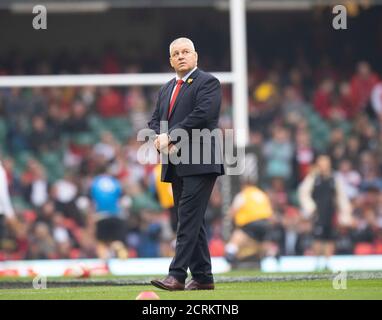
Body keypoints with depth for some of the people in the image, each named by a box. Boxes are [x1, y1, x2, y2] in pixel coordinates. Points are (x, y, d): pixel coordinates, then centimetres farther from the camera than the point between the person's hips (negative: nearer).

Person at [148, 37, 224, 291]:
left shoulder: (208, 82, -2)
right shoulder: (167, 89, 21)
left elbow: (201, 115, -15)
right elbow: (155, 121, 18)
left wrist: (170, 136, -15)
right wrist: (160, 139, -5)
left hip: (199, 164, -8)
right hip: (176, 165, 8)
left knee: (189, 219, -14)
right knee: (192, 221, 9)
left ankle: (177, 275, -20)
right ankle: (203, 278, 12)